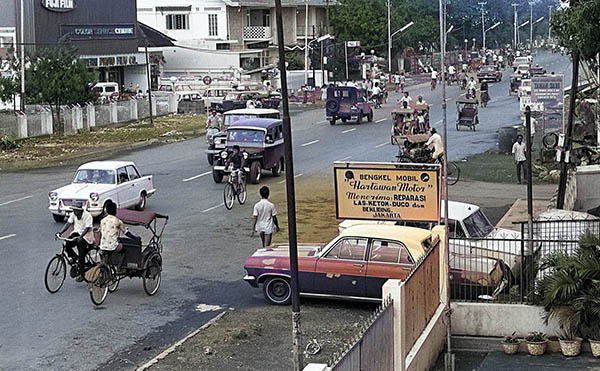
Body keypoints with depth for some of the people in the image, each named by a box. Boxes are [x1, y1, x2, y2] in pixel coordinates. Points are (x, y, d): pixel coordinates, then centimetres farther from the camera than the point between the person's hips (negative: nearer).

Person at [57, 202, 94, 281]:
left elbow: (87, 228, -26)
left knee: (81, 255, -13)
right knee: (66, 244, -19)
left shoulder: (87, 216, -19)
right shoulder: (73, 214, 0)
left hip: (86, 236, -6)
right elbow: (68, 223, -2)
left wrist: (80, 236, -40)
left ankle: (81, 274, 0)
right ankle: (74, 257, 8)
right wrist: (60, 232, -14)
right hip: (76, 233, 6)